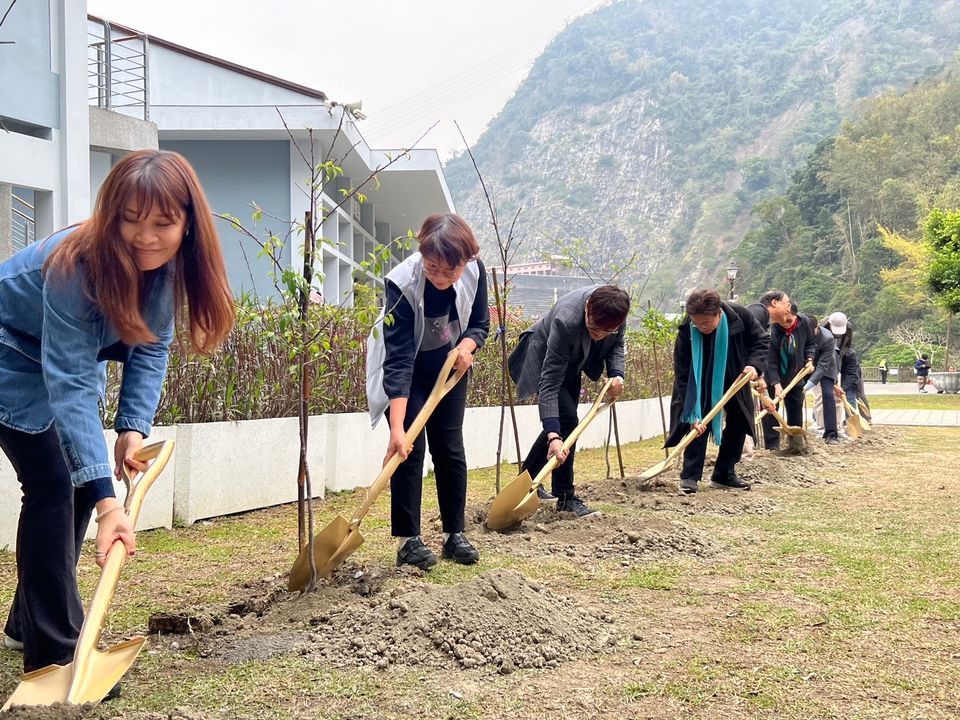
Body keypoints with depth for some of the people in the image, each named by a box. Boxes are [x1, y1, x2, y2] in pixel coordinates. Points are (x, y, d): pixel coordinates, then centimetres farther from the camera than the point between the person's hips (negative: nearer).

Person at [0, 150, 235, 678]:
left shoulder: (167, 263, -20)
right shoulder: (75, 265, -39)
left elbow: (150, 347, -10)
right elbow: (70, 386, -43)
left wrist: (134, 427, -25)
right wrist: (107, 499, -49)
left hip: (72, 351, 7)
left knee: (80, 480, 7)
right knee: (53, 484, -15)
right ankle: (55, 654, -8)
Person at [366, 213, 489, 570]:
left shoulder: (475, 271, -23)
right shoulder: (402, 284, -35)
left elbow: (479, 324, -4)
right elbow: (398, 361, -37)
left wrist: (466, 345, -29)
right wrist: (397, 428, -42)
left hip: (448, 367, 4)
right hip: (403, 370, -4)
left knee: (450, 449, 3)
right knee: (410, 448, -12)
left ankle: (455, 534, 12)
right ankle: (408, 539, -4)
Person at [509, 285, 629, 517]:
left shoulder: (615, 309, -28)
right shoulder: (566, 322, -44)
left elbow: (616, 345, -6)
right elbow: (550, 383, -43)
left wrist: (616, 374, -27)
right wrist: (553, 436, -50)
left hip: (571, 363, 7)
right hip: (544, 362, -7)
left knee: (562, 421, 11)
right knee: (565, 420, -19)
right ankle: (566, 497, -9)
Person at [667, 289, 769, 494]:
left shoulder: (739, 316, -29)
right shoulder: (686, 332, -33)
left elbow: (762, 340, -10)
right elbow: (684, 376, -31)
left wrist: (754, 364, -30)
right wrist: (693, 415, -37)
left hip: (734, 380, 3)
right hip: (701, 384, -3)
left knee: (740, 419, 3)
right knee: (699, 422, -17)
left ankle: (724, 475, 12)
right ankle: (689, 476, -11)